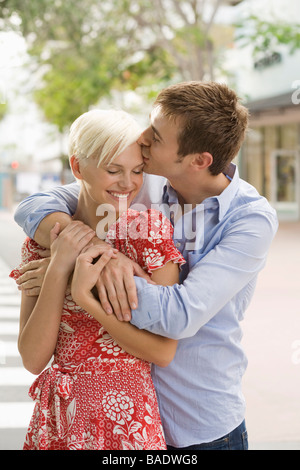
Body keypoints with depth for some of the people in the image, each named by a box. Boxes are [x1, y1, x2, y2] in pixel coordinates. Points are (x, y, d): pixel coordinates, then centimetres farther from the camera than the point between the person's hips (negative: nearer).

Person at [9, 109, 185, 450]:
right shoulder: (44, 240, -2)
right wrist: (58, 268, -17)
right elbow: (33, 359, -9)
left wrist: (85, 296, -20)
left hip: (130, 422, -2)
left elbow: (163, 351, -14)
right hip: (58, 423, 2)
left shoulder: (151, 228, -9)